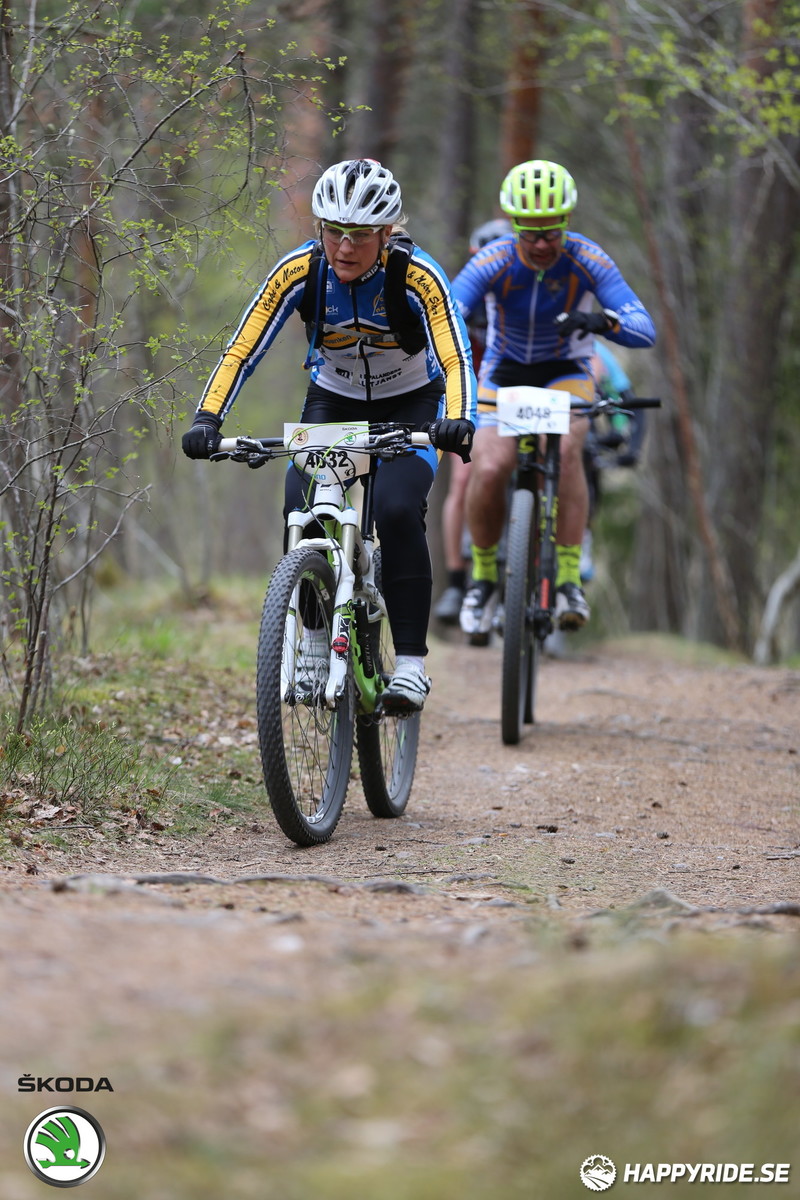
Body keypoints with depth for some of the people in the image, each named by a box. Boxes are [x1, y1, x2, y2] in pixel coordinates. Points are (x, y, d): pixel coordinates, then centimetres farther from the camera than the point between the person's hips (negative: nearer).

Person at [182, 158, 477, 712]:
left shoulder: (418, 277, -28)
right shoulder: (300, 271, -22)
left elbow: (456, 358, -36)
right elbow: (243, 350, -22)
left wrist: (457, 421, -56)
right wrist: (207, 419, -37)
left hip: (410, 405, -2)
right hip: (332, 401, 2)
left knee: (398, 510, -27)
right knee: (302, 509, -21)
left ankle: (411, 663, -19)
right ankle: (316, 641, 0)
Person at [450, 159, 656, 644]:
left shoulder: (587, 260, -24)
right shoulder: (494, 262, -25)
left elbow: (645, 329, -31)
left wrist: (602, 321, -52)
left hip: (565, 373, 0)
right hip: (504, 372, 0)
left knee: (565, 447, -31)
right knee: (488, 471, -21)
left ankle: (570, 580, -24)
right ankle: (484, 578, 7)